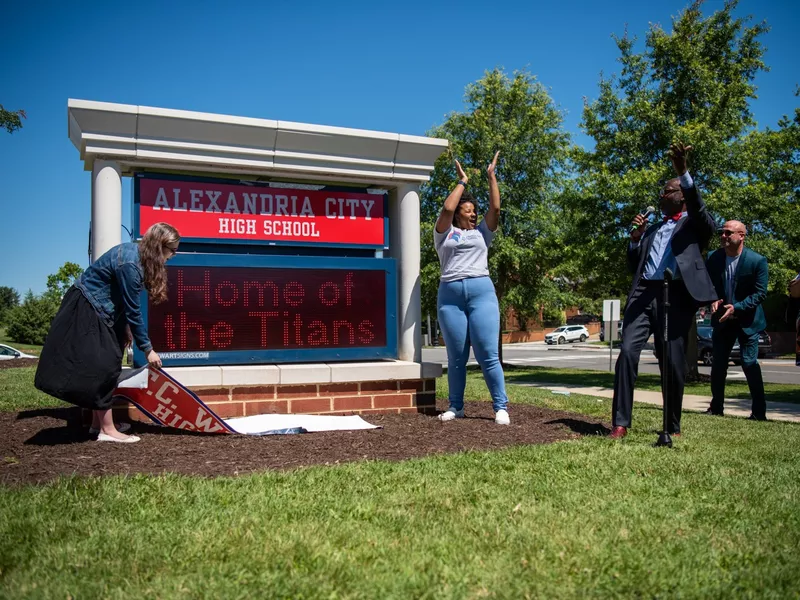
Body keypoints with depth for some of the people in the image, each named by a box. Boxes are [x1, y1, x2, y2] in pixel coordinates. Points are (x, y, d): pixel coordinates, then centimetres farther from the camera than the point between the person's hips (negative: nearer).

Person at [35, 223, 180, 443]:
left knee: (107, 364, 11)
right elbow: (133, 309, -24)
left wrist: (125, 327, 10)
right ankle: (107, 430, -2)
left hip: (98, 309, 10)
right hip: (85, 310, -10)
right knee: (102, 366, -8)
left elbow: (125, 301, 9)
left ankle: (98, 423, 20)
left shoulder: (135, 253, 1)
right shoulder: (129, 263, -28)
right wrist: (147, 349, -17)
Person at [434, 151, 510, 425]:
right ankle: (455, 407, 13)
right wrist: (462, 181, 10)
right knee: (456, 357, 4)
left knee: (488, 355, -5)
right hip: (450, 295, 0)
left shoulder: (481, 233, 20)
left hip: (482, 292, 1)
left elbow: (495, 208, 9)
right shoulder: (445, 234, 14)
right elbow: (447, 209, -1)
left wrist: (492, 175, 12)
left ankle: (501, 407, -1)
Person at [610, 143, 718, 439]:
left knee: (673, 363, -2)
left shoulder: (695, 225, 13)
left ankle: (673, 426, 14)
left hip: (676, 296, -4)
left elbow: (699, 208, -12)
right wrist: (635, 237, 9)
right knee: (627, 352, -12)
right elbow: (633, 266, 25)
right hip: (643, 294, 4)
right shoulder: (652, 229, 27)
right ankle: (620, 422, -11)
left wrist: (683, 173, -25)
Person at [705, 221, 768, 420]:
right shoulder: (713, 258, -3)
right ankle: (716, 407, 18)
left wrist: (736, 308, -23)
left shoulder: (758, 261, -13)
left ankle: (759, 412, 6)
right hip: (722, 319, 4)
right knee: (717, 363, 6)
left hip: (747, 320, -4)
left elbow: (760, 293, -13)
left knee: (749, 363, -6)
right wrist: (713, 300, -15)